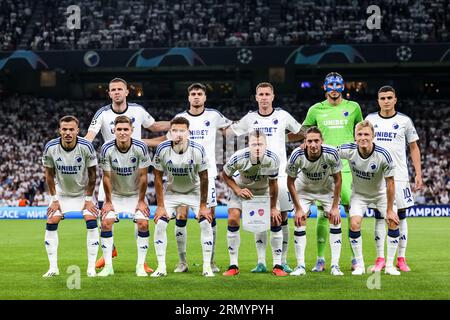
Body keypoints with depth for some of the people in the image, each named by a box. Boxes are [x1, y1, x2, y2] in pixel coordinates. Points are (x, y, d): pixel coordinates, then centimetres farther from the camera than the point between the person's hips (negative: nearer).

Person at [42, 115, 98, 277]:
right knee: (51, 223, -10)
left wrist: (89, 199, -10)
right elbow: (49, 174, -6)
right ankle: (53, 268, 0)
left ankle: (91, 267, -9)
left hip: (83, 191, -1)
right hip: (61, 192, 2)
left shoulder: (86, 147, -24)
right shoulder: (50, 148, -20)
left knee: (91, 221, -16)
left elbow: (92, 174, -11)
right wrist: (54, 199, -7)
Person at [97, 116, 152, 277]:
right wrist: (108, 202, -8)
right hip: (114, 194, 0)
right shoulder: (107, 149, -20)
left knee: (143, 224, -16)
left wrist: (141, 201, -10)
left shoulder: (140, 147, -20)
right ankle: (108, 266, -7)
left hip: (136, 194, 0)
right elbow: (106, 177, -12)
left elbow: (143, 176, -13)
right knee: (106, 223, -15)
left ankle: (140, 266, -6)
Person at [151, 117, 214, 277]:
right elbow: (158, 177, -13)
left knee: (206, 223, -13)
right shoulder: (162, 149, -23)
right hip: (171, 192, 1)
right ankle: (161, 267, -3)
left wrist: (203, 205, -12)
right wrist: (160, 206, -15)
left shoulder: (198, 150, -25)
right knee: (159, 224, -12)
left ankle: (207, 267, -3)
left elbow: (203, 178, -14)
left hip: (194, 191, -1)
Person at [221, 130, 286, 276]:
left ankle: (277, 266, 0)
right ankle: (233, 266, -6)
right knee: (233, 219, -17)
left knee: (276, 220, -11)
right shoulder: (238, 158, -32)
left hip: (263, 190, 1)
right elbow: (225, 175, -11)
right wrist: (238, 190, -25)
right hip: (241, 189, -1)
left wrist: (273, 208, -6)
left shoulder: (272, 160, -28)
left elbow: (273, 183, -12)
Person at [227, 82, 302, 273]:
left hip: (279, 173, -1)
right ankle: (261, 262, 5)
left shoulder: (282, 116, 4)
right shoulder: (250, 118, 6)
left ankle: (283, 261, 6)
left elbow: (301, 133, 17)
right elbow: (227, 132, 14)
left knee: (282, 218, -1)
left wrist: (282, 139, 8)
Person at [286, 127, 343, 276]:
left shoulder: (331, 153, -32)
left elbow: (338, 180, -16)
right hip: (304, 188, 0)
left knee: (335, 219, -11)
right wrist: (298, 208, -15)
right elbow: (290, 182, -15)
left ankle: (335, 265, -5)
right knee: (299, 221, -11)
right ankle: (300, 266, -3)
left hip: (327, 189, 0)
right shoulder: (297, 155, -31)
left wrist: (335, 207, -15)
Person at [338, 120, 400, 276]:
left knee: (393, 222, -14)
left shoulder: (383, 155, -30)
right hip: (359, 194, 0)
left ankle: (390, 265, 2)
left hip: (380, 193, 0)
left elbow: (390, 183, -20)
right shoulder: (349, 151, -26)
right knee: (354, 224, -19)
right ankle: (359, 265, -1)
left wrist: (389, 210, -17)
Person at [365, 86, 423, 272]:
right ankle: (380, 259, 6)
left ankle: (401, 259, 6)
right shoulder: (370, 120, 7)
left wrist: (418, 174, -1)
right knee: (379, 216, 2)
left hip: (399, 175, -1)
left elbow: (414, 148, 6)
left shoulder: (404, 121, 2)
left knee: (401, 215, 0)